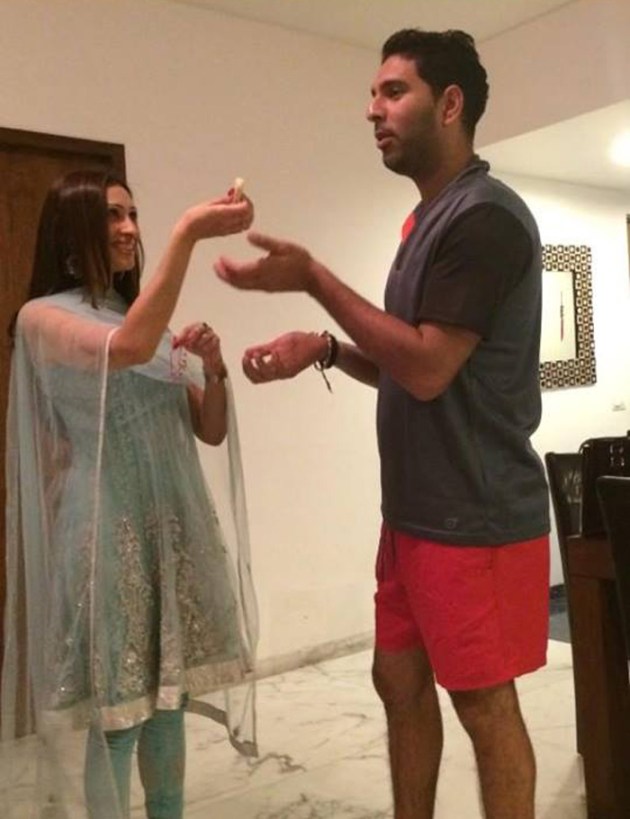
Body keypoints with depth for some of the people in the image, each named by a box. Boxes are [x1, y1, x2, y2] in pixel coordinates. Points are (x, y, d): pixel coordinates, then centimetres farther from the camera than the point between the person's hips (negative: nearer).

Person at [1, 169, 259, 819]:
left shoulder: (154, 325, 14)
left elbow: (210, 432, 11)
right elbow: (128, 349, -27)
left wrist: (214, 370, -9)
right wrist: (188, 231, -27)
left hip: (176, 528, 6)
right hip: (107, 535, -6)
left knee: (167, 697, 14)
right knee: (113, 713, 0)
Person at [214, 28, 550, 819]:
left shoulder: (484, 216, -16)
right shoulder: (430, 218, 14)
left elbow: (429, 368, -22)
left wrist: (312, 279, -20)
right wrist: (323, 349, 3)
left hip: (476, 518, -9)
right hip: (415, 511, 9)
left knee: (483, 703, 4)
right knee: (400, 681, 18)